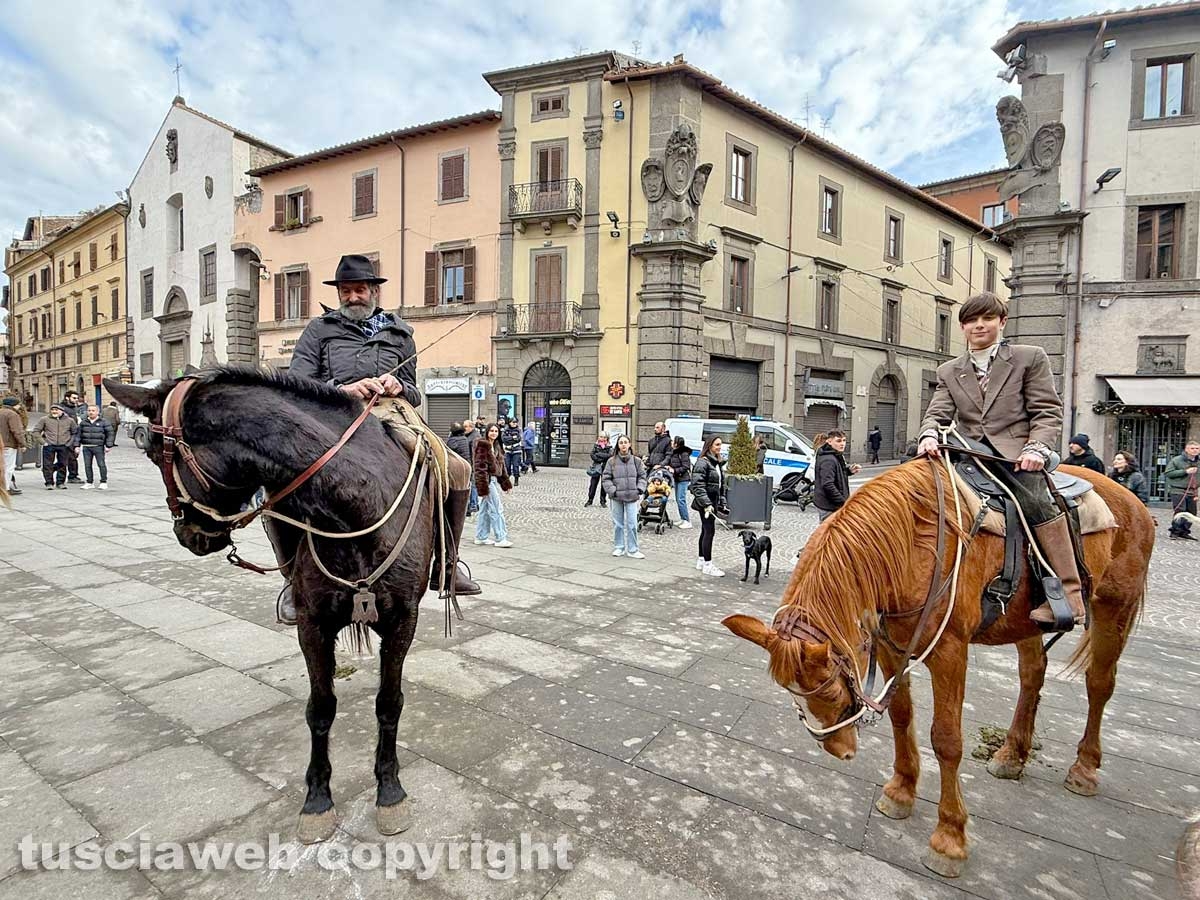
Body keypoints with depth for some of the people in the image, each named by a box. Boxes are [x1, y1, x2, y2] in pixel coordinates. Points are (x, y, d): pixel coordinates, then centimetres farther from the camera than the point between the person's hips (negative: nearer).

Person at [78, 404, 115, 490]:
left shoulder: (103, 422, 1)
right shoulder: (83, 423, 11)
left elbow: (110, 434, 1)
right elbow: (79, 434, 14)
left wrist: (108, 445, -6)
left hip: (98, 447, -4)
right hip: (86, 447, 4)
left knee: (101, 464, -5)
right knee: (87, 465, 6)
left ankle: (103, 482, 4)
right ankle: (89, 483, 14)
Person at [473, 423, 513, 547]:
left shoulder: (496, 446, 16)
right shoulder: (483, 445, -12)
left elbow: (501, 465, 20)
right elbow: (480, 466, -16)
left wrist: (506, 482, 18)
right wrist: (483, 486, -20)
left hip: (493, 479, 9)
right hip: (487, 480, -9)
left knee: (485, 509, 14)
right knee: (496, 509, -7)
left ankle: (481, 537, 22)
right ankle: (500, 538, -3)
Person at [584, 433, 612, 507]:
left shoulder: (609, 447, 5)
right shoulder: (595, 445, 6)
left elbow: (610, 455, -11)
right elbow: (592, 455, -4)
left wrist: (599, 454, -13)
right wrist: (603, 459, -11)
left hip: (605, 467, 0)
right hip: (596, 467, 0)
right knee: (593, 484, 0)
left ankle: (603, 501, 12)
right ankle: (590, 500, 8)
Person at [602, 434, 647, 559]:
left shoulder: (636, 461, 4)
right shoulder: (612, 461, 0)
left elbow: (642, 476, 11)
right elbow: (606, 478, 1)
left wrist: (640, 489, -2)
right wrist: (612, 490, -9)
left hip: (632, 497, 0)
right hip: (616, 497, 0)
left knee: (632, 524, -1)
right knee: (618, 524, 9)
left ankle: (632, 550, 9)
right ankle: (618, 548, 22)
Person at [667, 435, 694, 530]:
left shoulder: (684, 453, -16)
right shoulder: (673, 452, 9)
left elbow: (686, 467, -18)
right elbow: (668, 460, 13)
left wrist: (675, 470, -17)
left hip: (683, 479, -9)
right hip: (677, 478, 9)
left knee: (681, 500, -10)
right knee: (678, 499, 13)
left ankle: (687, 521, -5)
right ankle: (683, 519, 23)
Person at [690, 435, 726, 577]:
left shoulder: (718, 463, 13)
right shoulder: (702, 462, -14)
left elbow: (722, 485, 19)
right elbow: (698, 485, -20)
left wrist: (722, 502, 14)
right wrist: (706, 504, -25)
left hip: (713, 502, 9)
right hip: (705, 502, -9)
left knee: (706, 531, 15)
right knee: (710, 531, -7)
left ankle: (701, 560, 25)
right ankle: (707, 565, -1)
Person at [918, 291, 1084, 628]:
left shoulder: (1030, 357, 10)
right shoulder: (949, 371, 18)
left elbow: (1047, 412, 3)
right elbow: (938, 413, 7)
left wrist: (1036, 449, -15)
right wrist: (929, 435, -17)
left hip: (1015, 452, -4)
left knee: (1035, 499, -29)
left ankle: (1069, 593, -23)